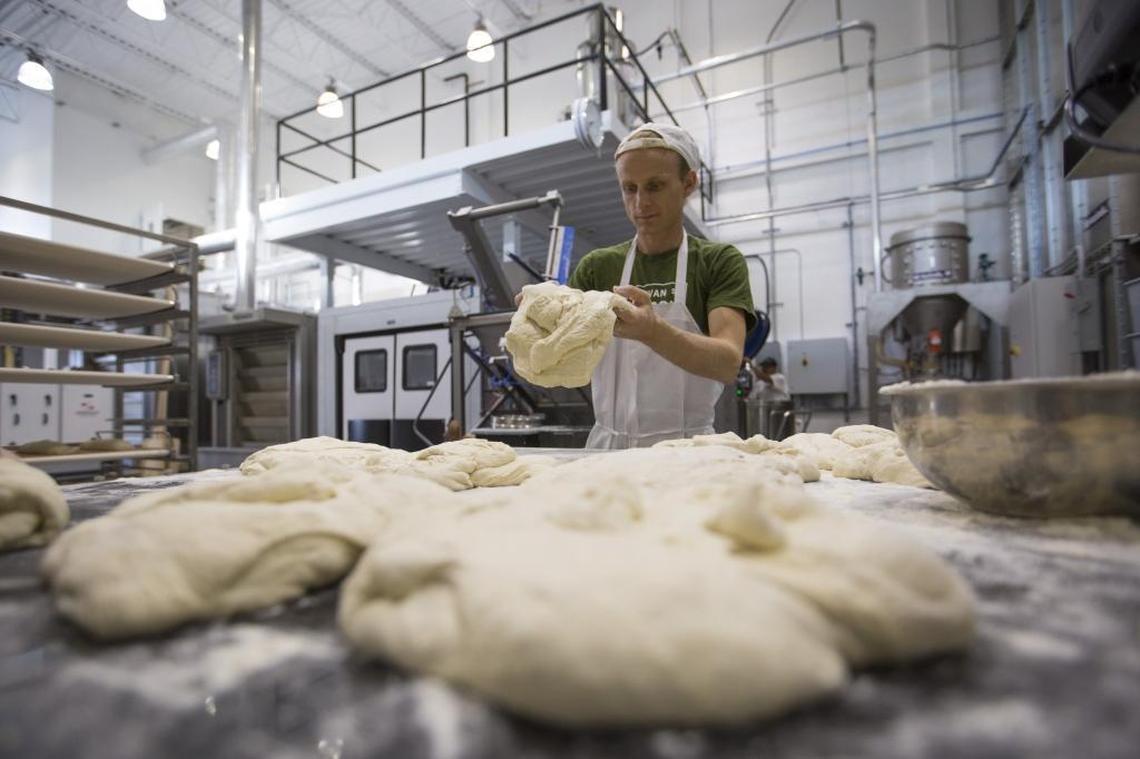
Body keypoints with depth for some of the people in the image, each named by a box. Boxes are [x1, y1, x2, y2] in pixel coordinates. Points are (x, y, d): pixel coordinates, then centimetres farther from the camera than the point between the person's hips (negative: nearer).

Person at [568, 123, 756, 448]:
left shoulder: (719, 262, 2)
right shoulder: (596, 266, 9)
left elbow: (728, 363, -12)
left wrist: (652, 332, -29)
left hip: (686, 444, -1)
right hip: (607, 442, 2)